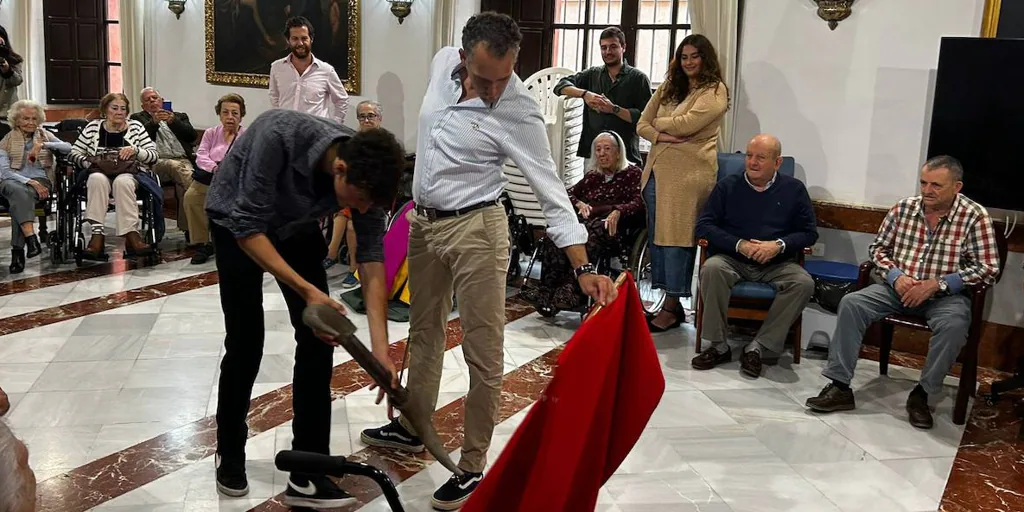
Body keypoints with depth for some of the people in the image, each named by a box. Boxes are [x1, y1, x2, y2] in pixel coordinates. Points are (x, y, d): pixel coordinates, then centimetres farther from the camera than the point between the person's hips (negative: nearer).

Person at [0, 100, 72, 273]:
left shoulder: (45, 135, 18)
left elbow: (68, 148, 1)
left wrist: (43, 144, -14)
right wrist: (29, 181, -17)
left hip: (40, 180, 0)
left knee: (21, 195, -35)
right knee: (18, 190, -39)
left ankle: (17, 251, -38)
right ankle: (32, 239, -51)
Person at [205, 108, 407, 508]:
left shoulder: (365, 174, -25)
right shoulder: (279, 135, -39)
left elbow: (371, 258, -22)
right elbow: (249, 229, -34)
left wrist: (380, 347, -28)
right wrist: (307, 291, -41)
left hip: (297, 227, 4)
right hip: (236, 222, -4)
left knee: (318, 339, -6)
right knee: (246, 344, -5)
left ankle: (307, 473, 2)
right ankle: (229, 453, 20)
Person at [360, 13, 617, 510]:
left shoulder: (519, 114, -22)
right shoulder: (442, 62, -5)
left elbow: (552, 192, -22)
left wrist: (584, 268, -29)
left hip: (475, 228, -7)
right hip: (424, 222, 7)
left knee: (483, 353, -4)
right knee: (424, 331, 21)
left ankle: (473, 468, 8)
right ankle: (412, 427, 40)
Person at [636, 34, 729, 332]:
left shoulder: (714, 90, -2)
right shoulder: (668, 88, 18)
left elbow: (686, 124, -14)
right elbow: (642, 124, 13)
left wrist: (659, 122, 3)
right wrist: (660, 135, -7)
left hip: (688, 174, -7)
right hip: (657, 170, 7)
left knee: (676, 239, -5)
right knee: (657, 237, 7)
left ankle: (672, 307, 2)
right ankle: (670, 303, 16)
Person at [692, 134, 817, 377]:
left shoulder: (794, 189, 9)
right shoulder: (728, 186, 7)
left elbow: (809, 232, 6)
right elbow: (704, 225, 0)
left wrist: (779, 245, -14)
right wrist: (739, 244, -15)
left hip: (776, 264, 1)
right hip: (732, 259, -1)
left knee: (803, 283, -29)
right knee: (711, 268, -33)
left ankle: (757, 347, -21)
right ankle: (717, 345, -22)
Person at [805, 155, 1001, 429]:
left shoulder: (975, 216, -8)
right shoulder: (903, 208, 2)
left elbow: (988, 268, -11)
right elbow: (878, 248, 9)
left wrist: (937, 284, -20)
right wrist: (895, 276, -12)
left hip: (945, 294, -3)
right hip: (899, 287, 3)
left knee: (954, 324, -35)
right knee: (851, 304, -20)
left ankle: (921, 394, -15)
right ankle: (840, 387, -17)